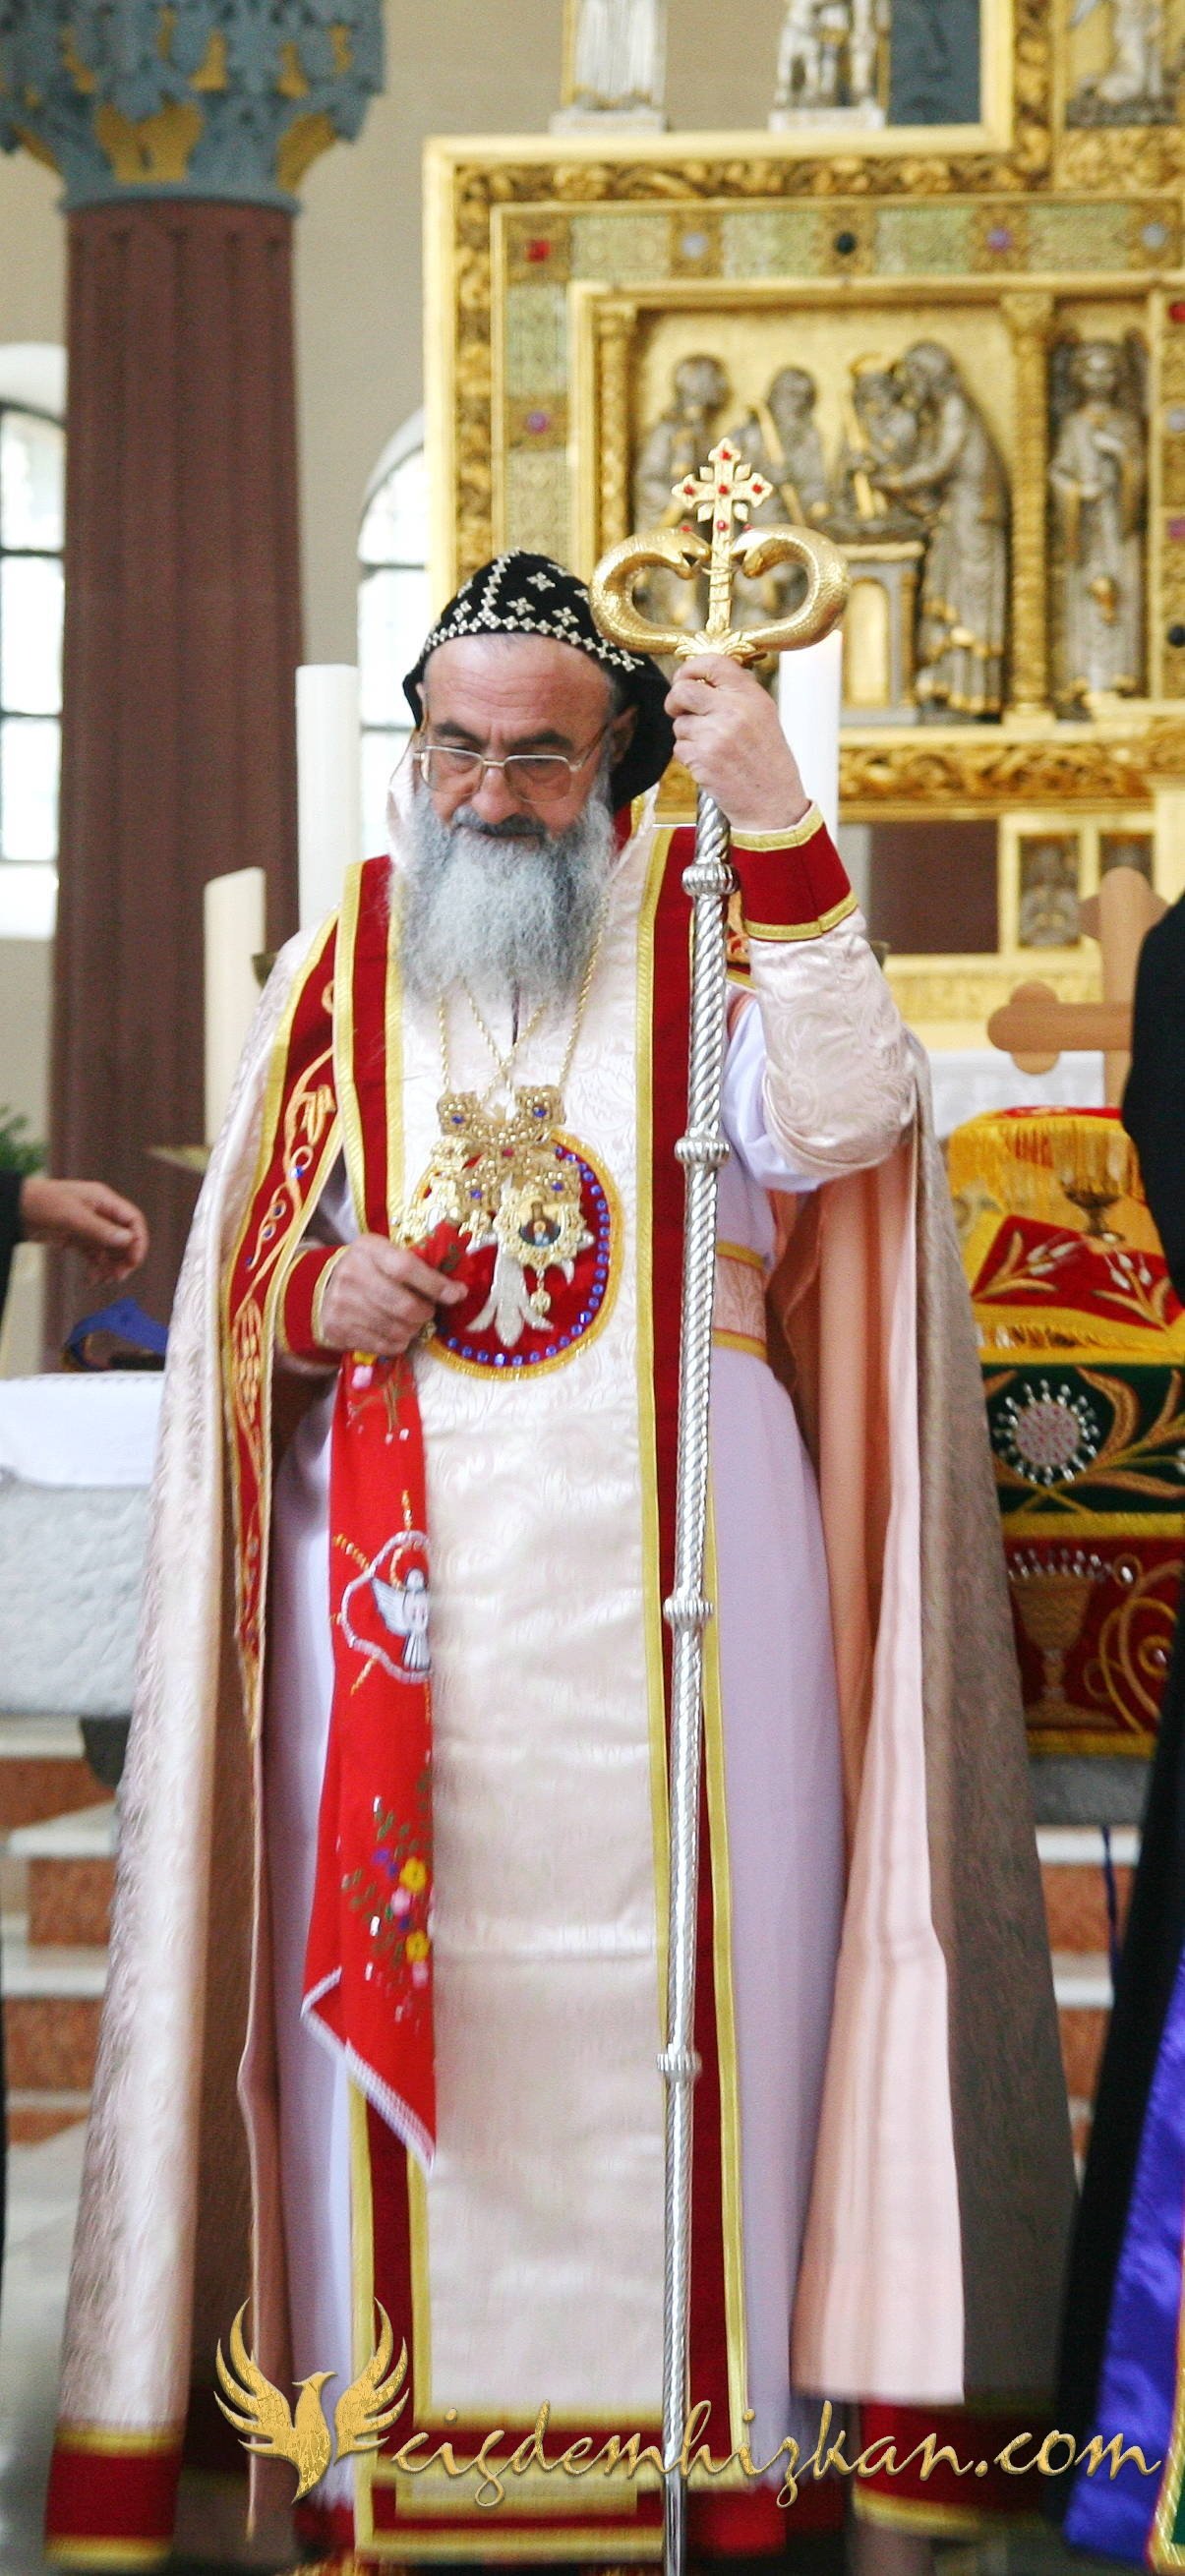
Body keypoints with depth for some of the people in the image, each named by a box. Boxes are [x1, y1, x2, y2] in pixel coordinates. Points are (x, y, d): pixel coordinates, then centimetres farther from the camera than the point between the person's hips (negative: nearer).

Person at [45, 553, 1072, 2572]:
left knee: (673, 1965, -3)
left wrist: (782, 831, -20)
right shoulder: (336, 973, 14)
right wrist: (318, 1302, -6)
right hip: (403, 1554, 2)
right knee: (389, 1968, -1)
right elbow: (232, 1288, 16)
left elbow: (833, 1128, -13)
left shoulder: (710, 933, 7)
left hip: (667, 1544, -2)